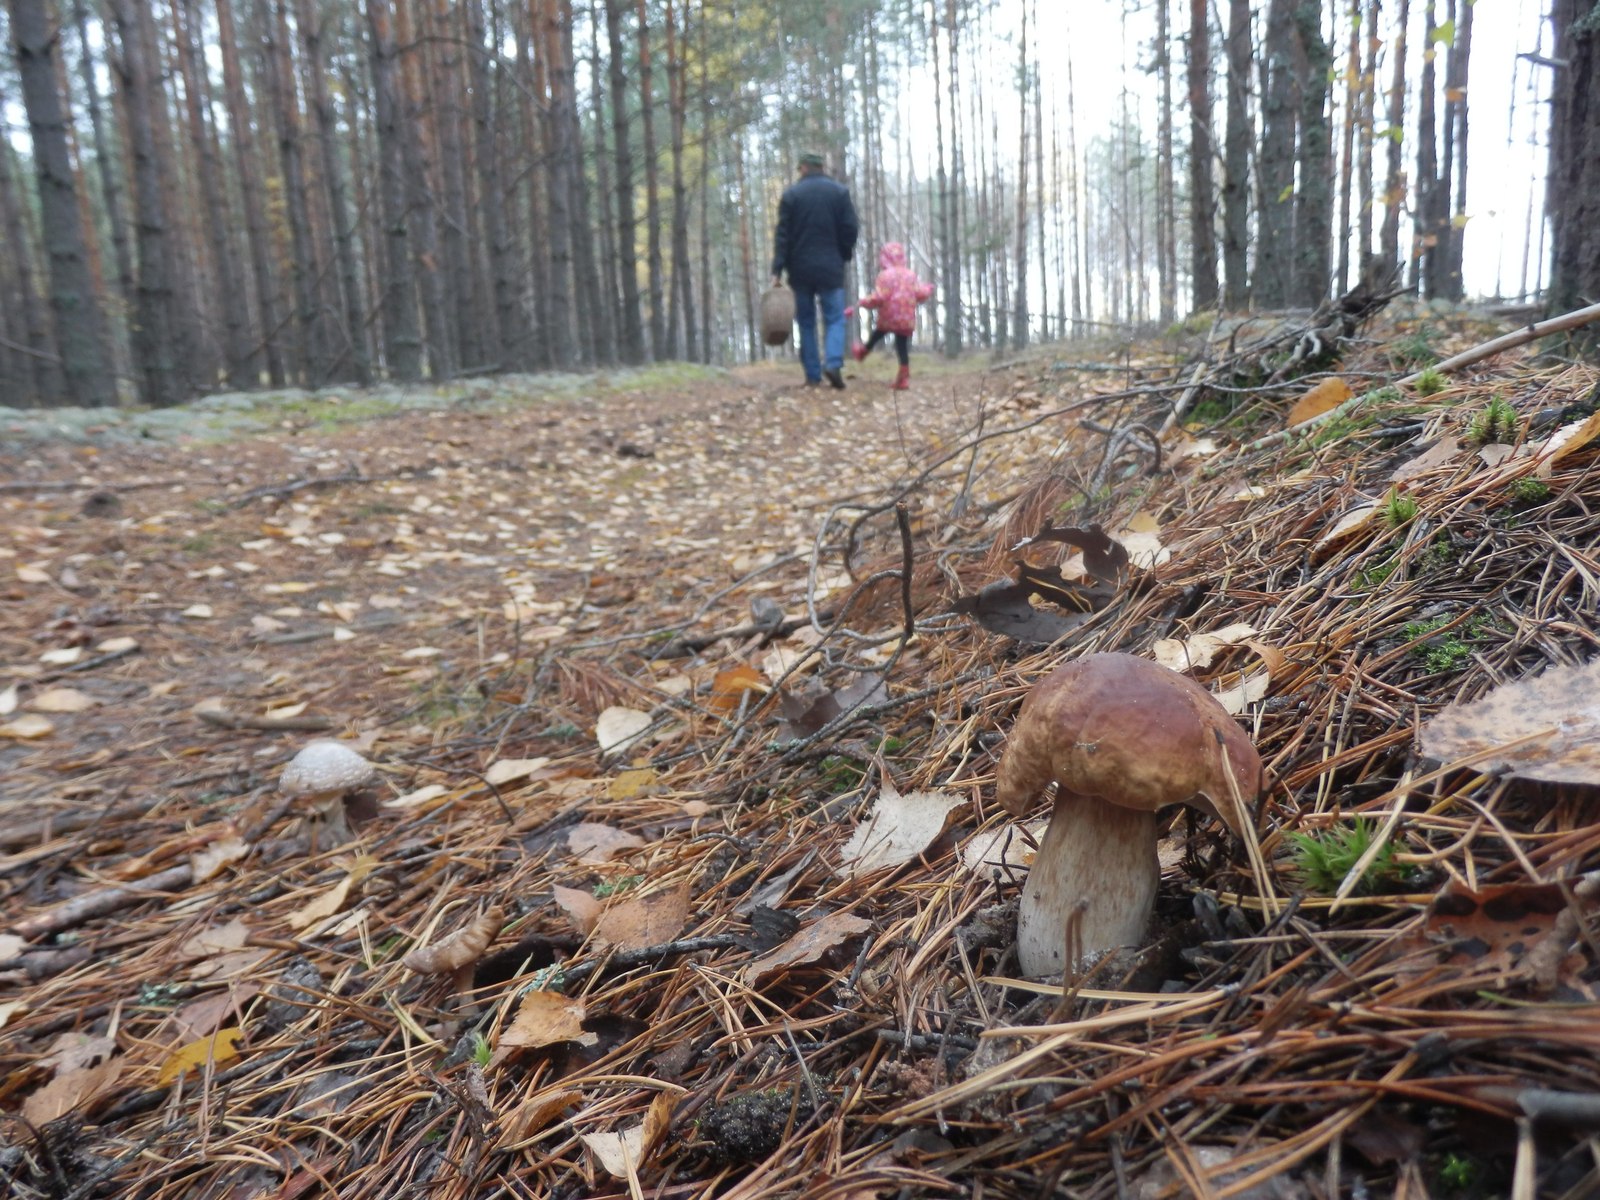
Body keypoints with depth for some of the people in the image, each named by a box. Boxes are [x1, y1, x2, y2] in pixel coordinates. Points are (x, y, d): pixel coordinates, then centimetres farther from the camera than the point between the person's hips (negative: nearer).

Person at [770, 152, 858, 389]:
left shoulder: (791, 193, 2)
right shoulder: (839, 191, 4)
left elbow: (782, 234, -4)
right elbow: (851, 229, 0)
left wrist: (777, 270, -6)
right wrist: (843, 256, 15)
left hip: (800, 269, 1)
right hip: (830, 268, 0)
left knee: (806, 321, 7)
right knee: (834, 318, 4)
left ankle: (813, 376, 3)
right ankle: (834, 362, -20)